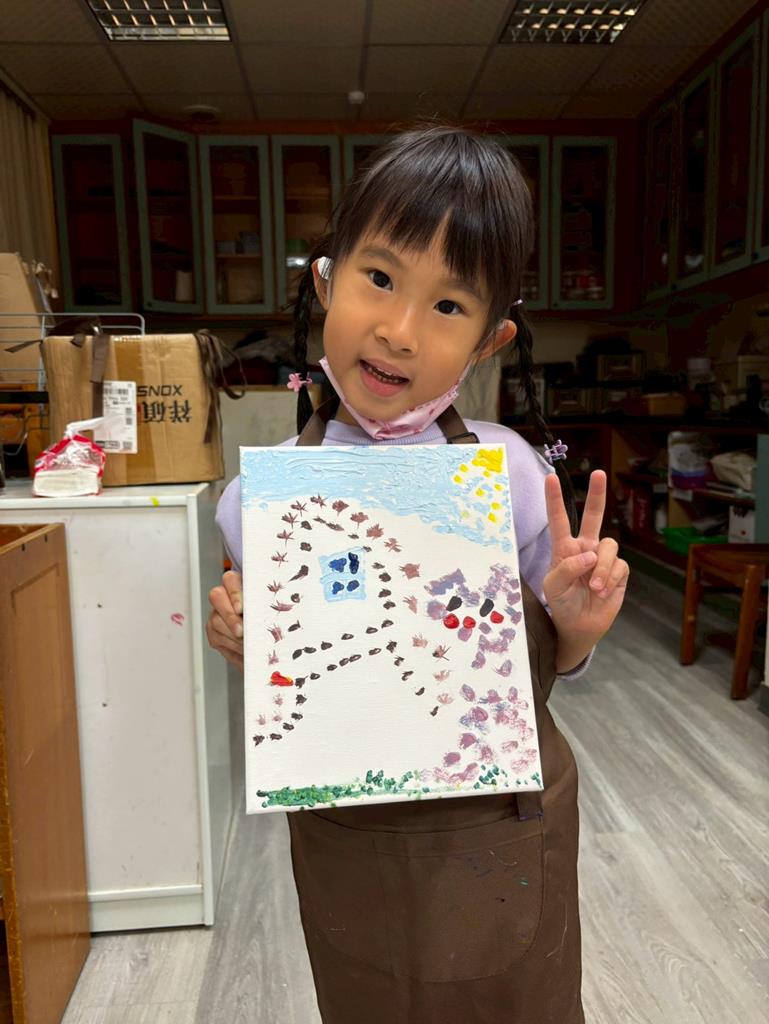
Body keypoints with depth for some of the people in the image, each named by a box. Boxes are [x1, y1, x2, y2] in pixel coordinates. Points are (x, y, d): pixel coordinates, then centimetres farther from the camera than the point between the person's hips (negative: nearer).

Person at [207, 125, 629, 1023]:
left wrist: (575, 628, -24)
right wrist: (244, 647, -22)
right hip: (345, 848, 1)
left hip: (500, 847, 0)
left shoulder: (512, 473, -18)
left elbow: (543, 668, -3)